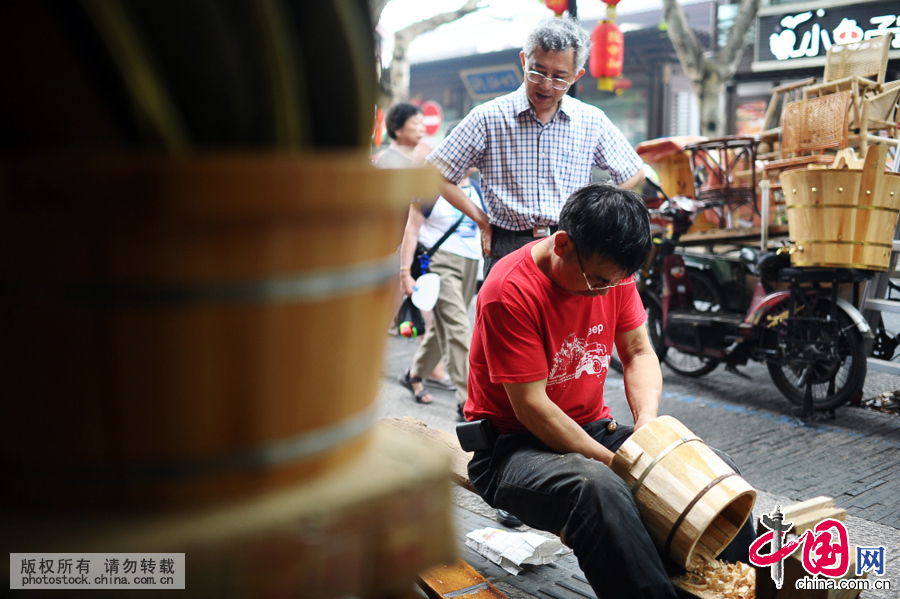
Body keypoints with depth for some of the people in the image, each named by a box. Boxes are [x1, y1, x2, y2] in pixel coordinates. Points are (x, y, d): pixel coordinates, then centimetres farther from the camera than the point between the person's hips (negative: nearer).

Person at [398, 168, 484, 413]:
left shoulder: (476, 189, 14)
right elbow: (412, 229, -5)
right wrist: (405, 272, -10)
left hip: (471, 263, 7)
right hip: (441, 260, -7)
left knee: (442, 325, 13)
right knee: (458, 328, -13)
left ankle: (413, 375, 33)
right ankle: (467, 399, -11)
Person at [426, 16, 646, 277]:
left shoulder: (592, 121, 7)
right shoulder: (488, 118, 0)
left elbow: (634, 174, 20)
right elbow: (435, 175, 3)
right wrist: (483, 221, 3)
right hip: (507, 248, -1)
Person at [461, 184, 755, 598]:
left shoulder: (611, 272, -2)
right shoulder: (510, 291, -23)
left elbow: (638, 352, 7)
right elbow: (532, 408, -22)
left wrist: (647, 424, -12)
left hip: (593, 430, 7)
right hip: (514, 446, -6)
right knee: (599, 490, -38)